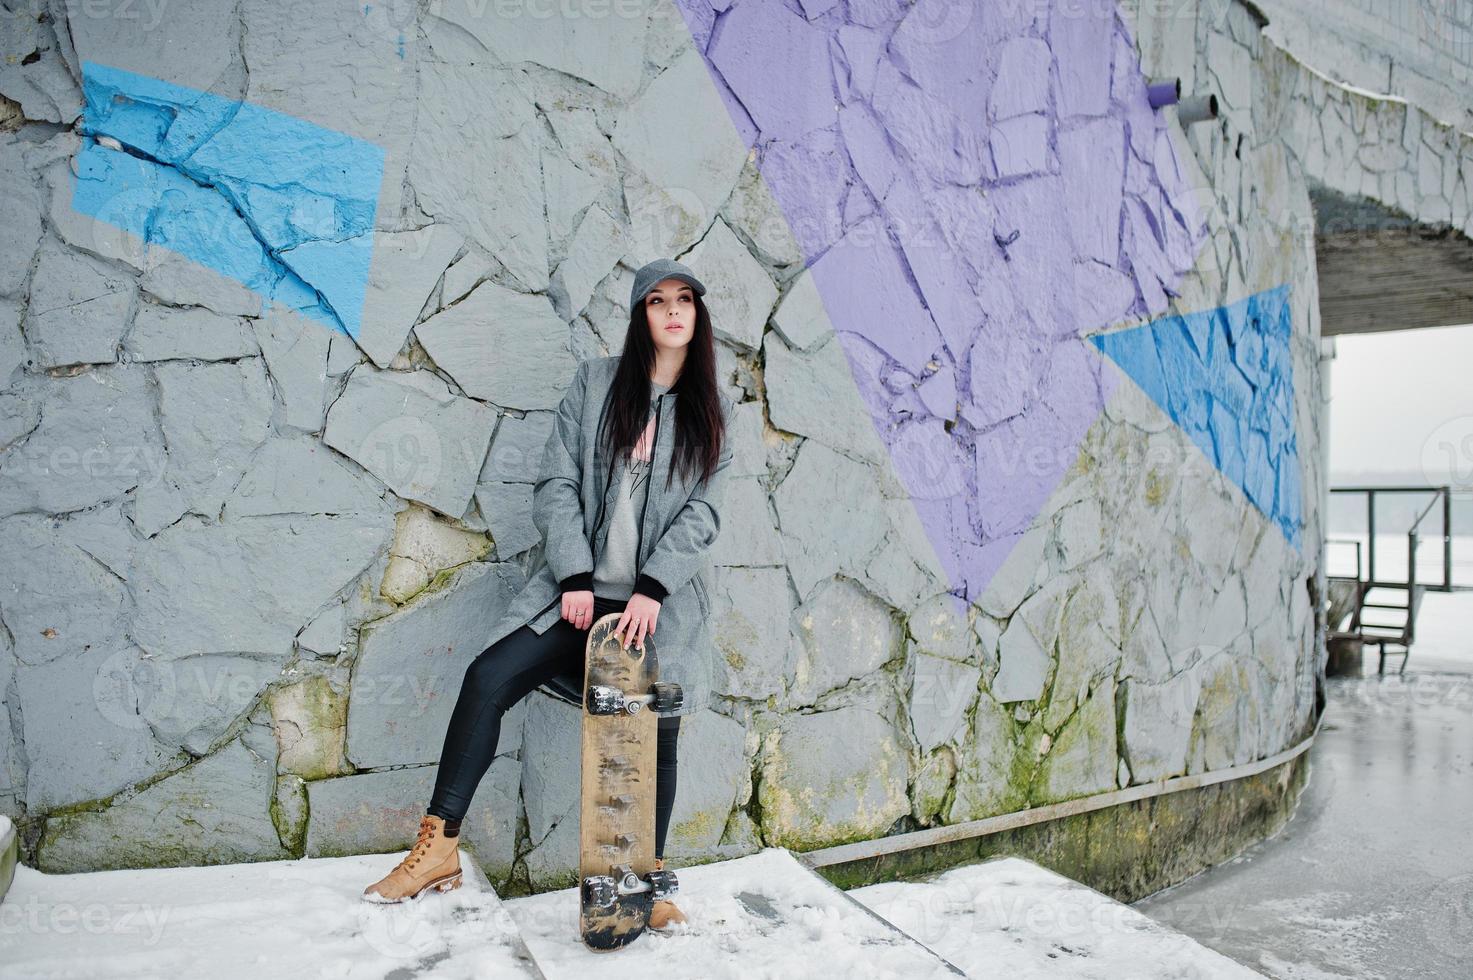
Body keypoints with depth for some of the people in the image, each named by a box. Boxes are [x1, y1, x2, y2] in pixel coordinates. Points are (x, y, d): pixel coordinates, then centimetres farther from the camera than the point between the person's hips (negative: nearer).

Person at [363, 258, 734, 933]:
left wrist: (651, 589, -14)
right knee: (488, 677, -16)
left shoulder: (712, 410, 9)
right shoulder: (596, 382, 8)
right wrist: (575, 579, -9)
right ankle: (439, 848, -4)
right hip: (581, 591, 1)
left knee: (658, 719, -19)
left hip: (661, 601, 0)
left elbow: (702, 512, 0)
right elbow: (556, 483, 3)